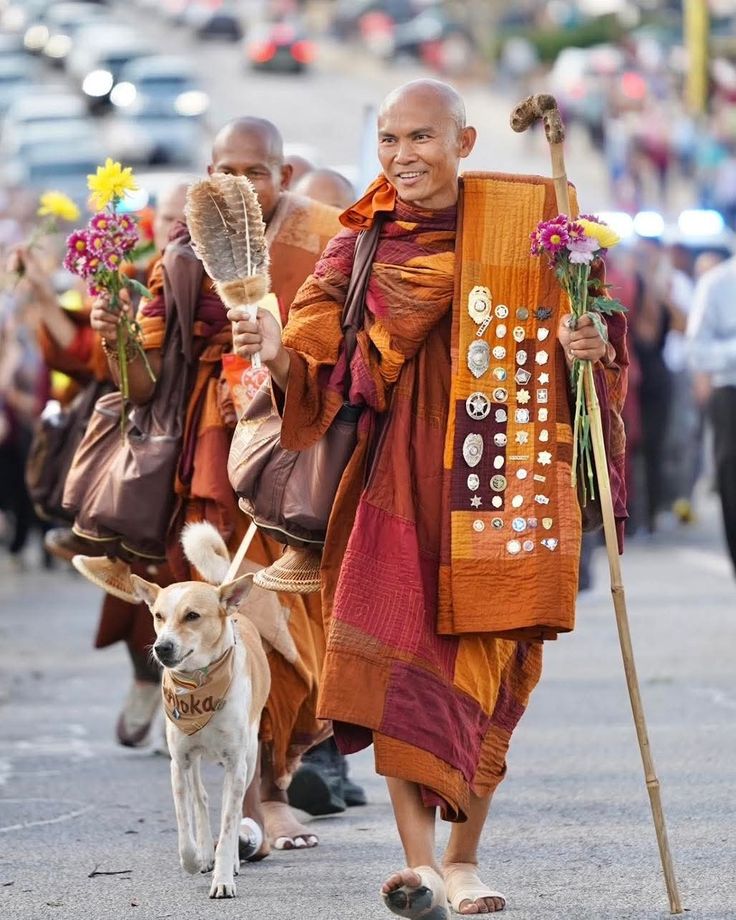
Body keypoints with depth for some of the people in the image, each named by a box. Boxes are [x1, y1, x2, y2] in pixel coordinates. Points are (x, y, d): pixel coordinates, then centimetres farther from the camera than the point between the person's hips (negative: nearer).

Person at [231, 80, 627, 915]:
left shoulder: (516, 229, 4)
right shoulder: (362, 248, 5)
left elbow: (576, 327, 6)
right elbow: (312, 365, -2)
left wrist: (590, 345, -17)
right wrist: (276, 349, -24)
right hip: (407, 471, 0)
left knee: (487, 663, 5)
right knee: (399, 655, -15)